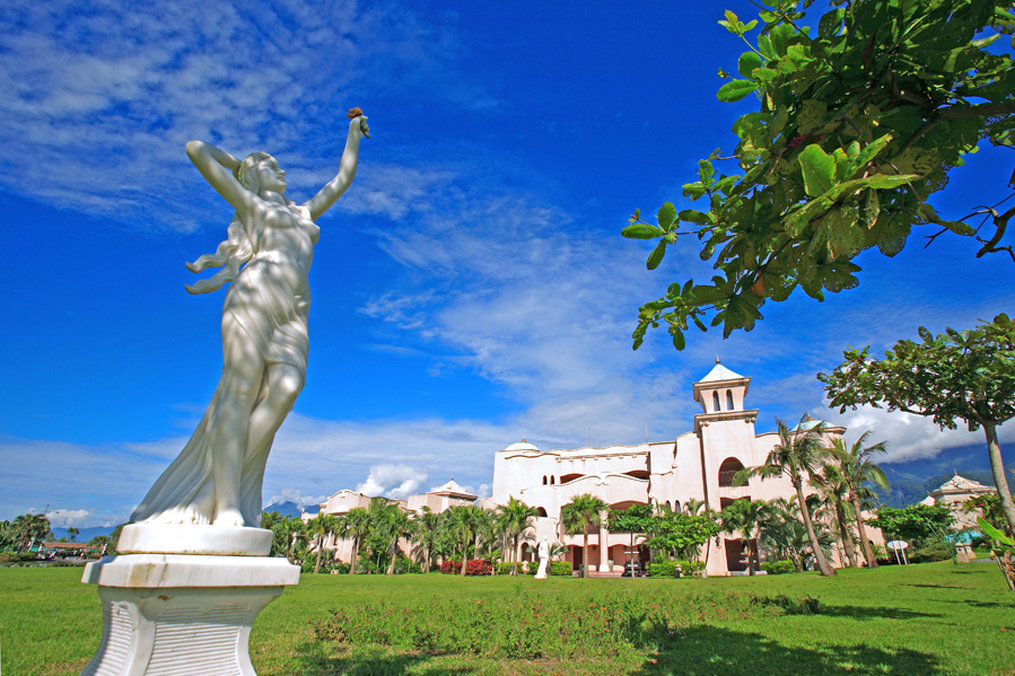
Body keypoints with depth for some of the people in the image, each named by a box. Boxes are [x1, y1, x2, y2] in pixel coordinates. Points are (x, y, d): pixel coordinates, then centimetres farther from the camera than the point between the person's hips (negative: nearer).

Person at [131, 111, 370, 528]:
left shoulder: (303, 212, 34)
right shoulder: (249, 202, 20)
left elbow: (343, 178, 42)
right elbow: (196, 149, 19)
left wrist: (354, 131, 46)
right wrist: (235, 162, 35)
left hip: (294, 314, 5)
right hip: (255, 297, -5)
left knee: (287, 387, -20)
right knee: (241, 392, -16)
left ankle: (220, 481, -20)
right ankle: (225, 508, -22)